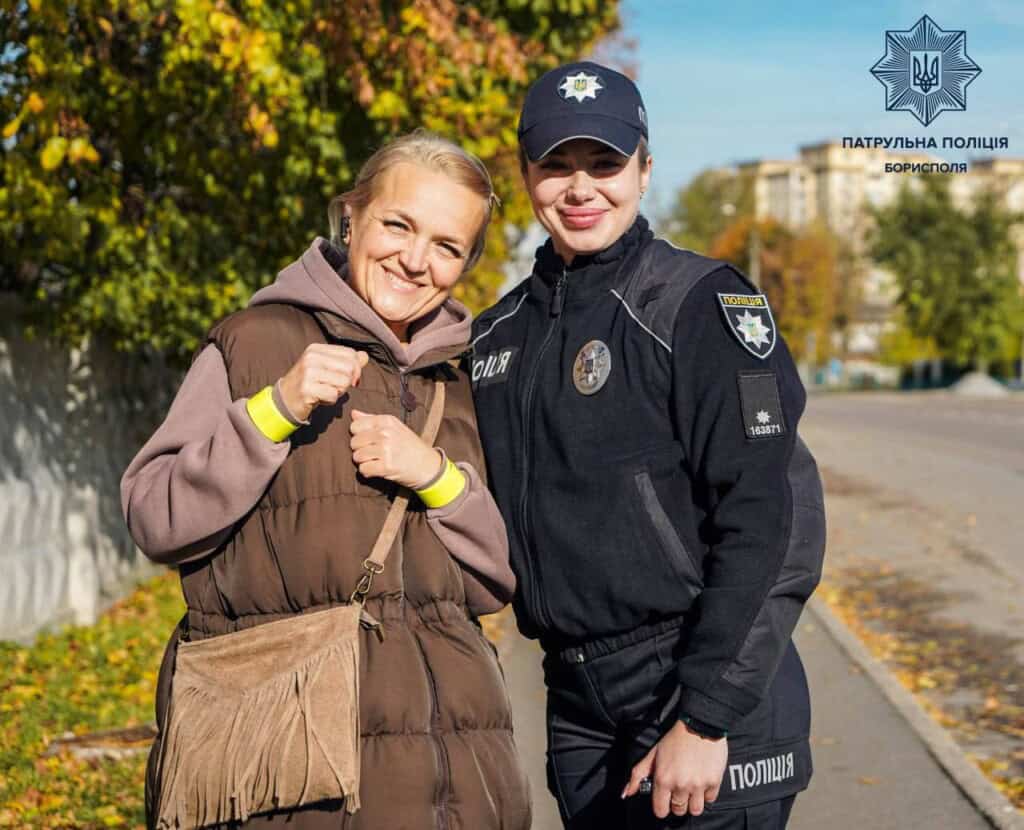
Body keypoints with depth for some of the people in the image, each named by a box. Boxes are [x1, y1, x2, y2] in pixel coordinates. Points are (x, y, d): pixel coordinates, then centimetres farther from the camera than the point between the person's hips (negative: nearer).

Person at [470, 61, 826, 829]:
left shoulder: (703, 306, -10)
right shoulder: (498, 333, 9)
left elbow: (765, 523, -16)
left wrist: (704, 719, -19)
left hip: (707, 690, -6)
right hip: (577, 704, 6)